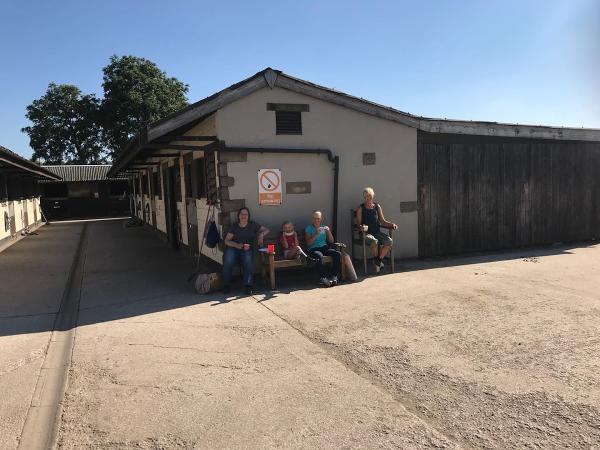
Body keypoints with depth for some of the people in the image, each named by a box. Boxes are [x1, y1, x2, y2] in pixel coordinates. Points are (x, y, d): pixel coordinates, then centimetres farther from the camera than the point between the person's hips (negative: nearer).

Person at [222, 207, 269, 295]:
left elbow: (266, 230, 15)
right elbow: (226, 241, 3)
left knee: (248, 260, -36)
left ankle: (248, 286, -33)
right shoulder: (234, 226, 8)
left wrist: (261, 234, -8)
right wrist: (237, 245, -16)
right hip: (233, 248, 0)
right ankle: (226, 285, -15)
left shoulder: (253, 225, 10)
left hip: (247, 249, 0)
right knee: (228, 261, -32)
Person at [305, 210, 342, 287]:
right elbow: (308, 243, -4)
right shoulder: (309, 228, 8)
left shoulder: (324, 227, 20)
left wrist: (329, 232, -2)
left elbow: (331, 241, 15)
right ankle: (324, 277, -34)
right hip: (313, 249, -4)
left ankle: (334, 276, -25)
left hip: (324, 248, 4)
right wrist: (316, 234, -16)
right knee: (319, 256, -39)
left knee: (338, 254, -25)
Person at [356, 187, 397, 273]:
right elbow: (358, 223, -4)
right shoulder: (361, 208, 1)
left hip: (377, 232, 4)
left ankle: (378, 260, -8)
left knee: (389, 241, -22)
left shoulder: (377, 206, 13)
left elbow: (382, 221, 14)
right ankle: (376, 259, -9)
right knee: (374, 241, -36)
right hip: (366, 233, -4)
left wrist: (392, 224, -4)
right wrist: (361, 227, -28)